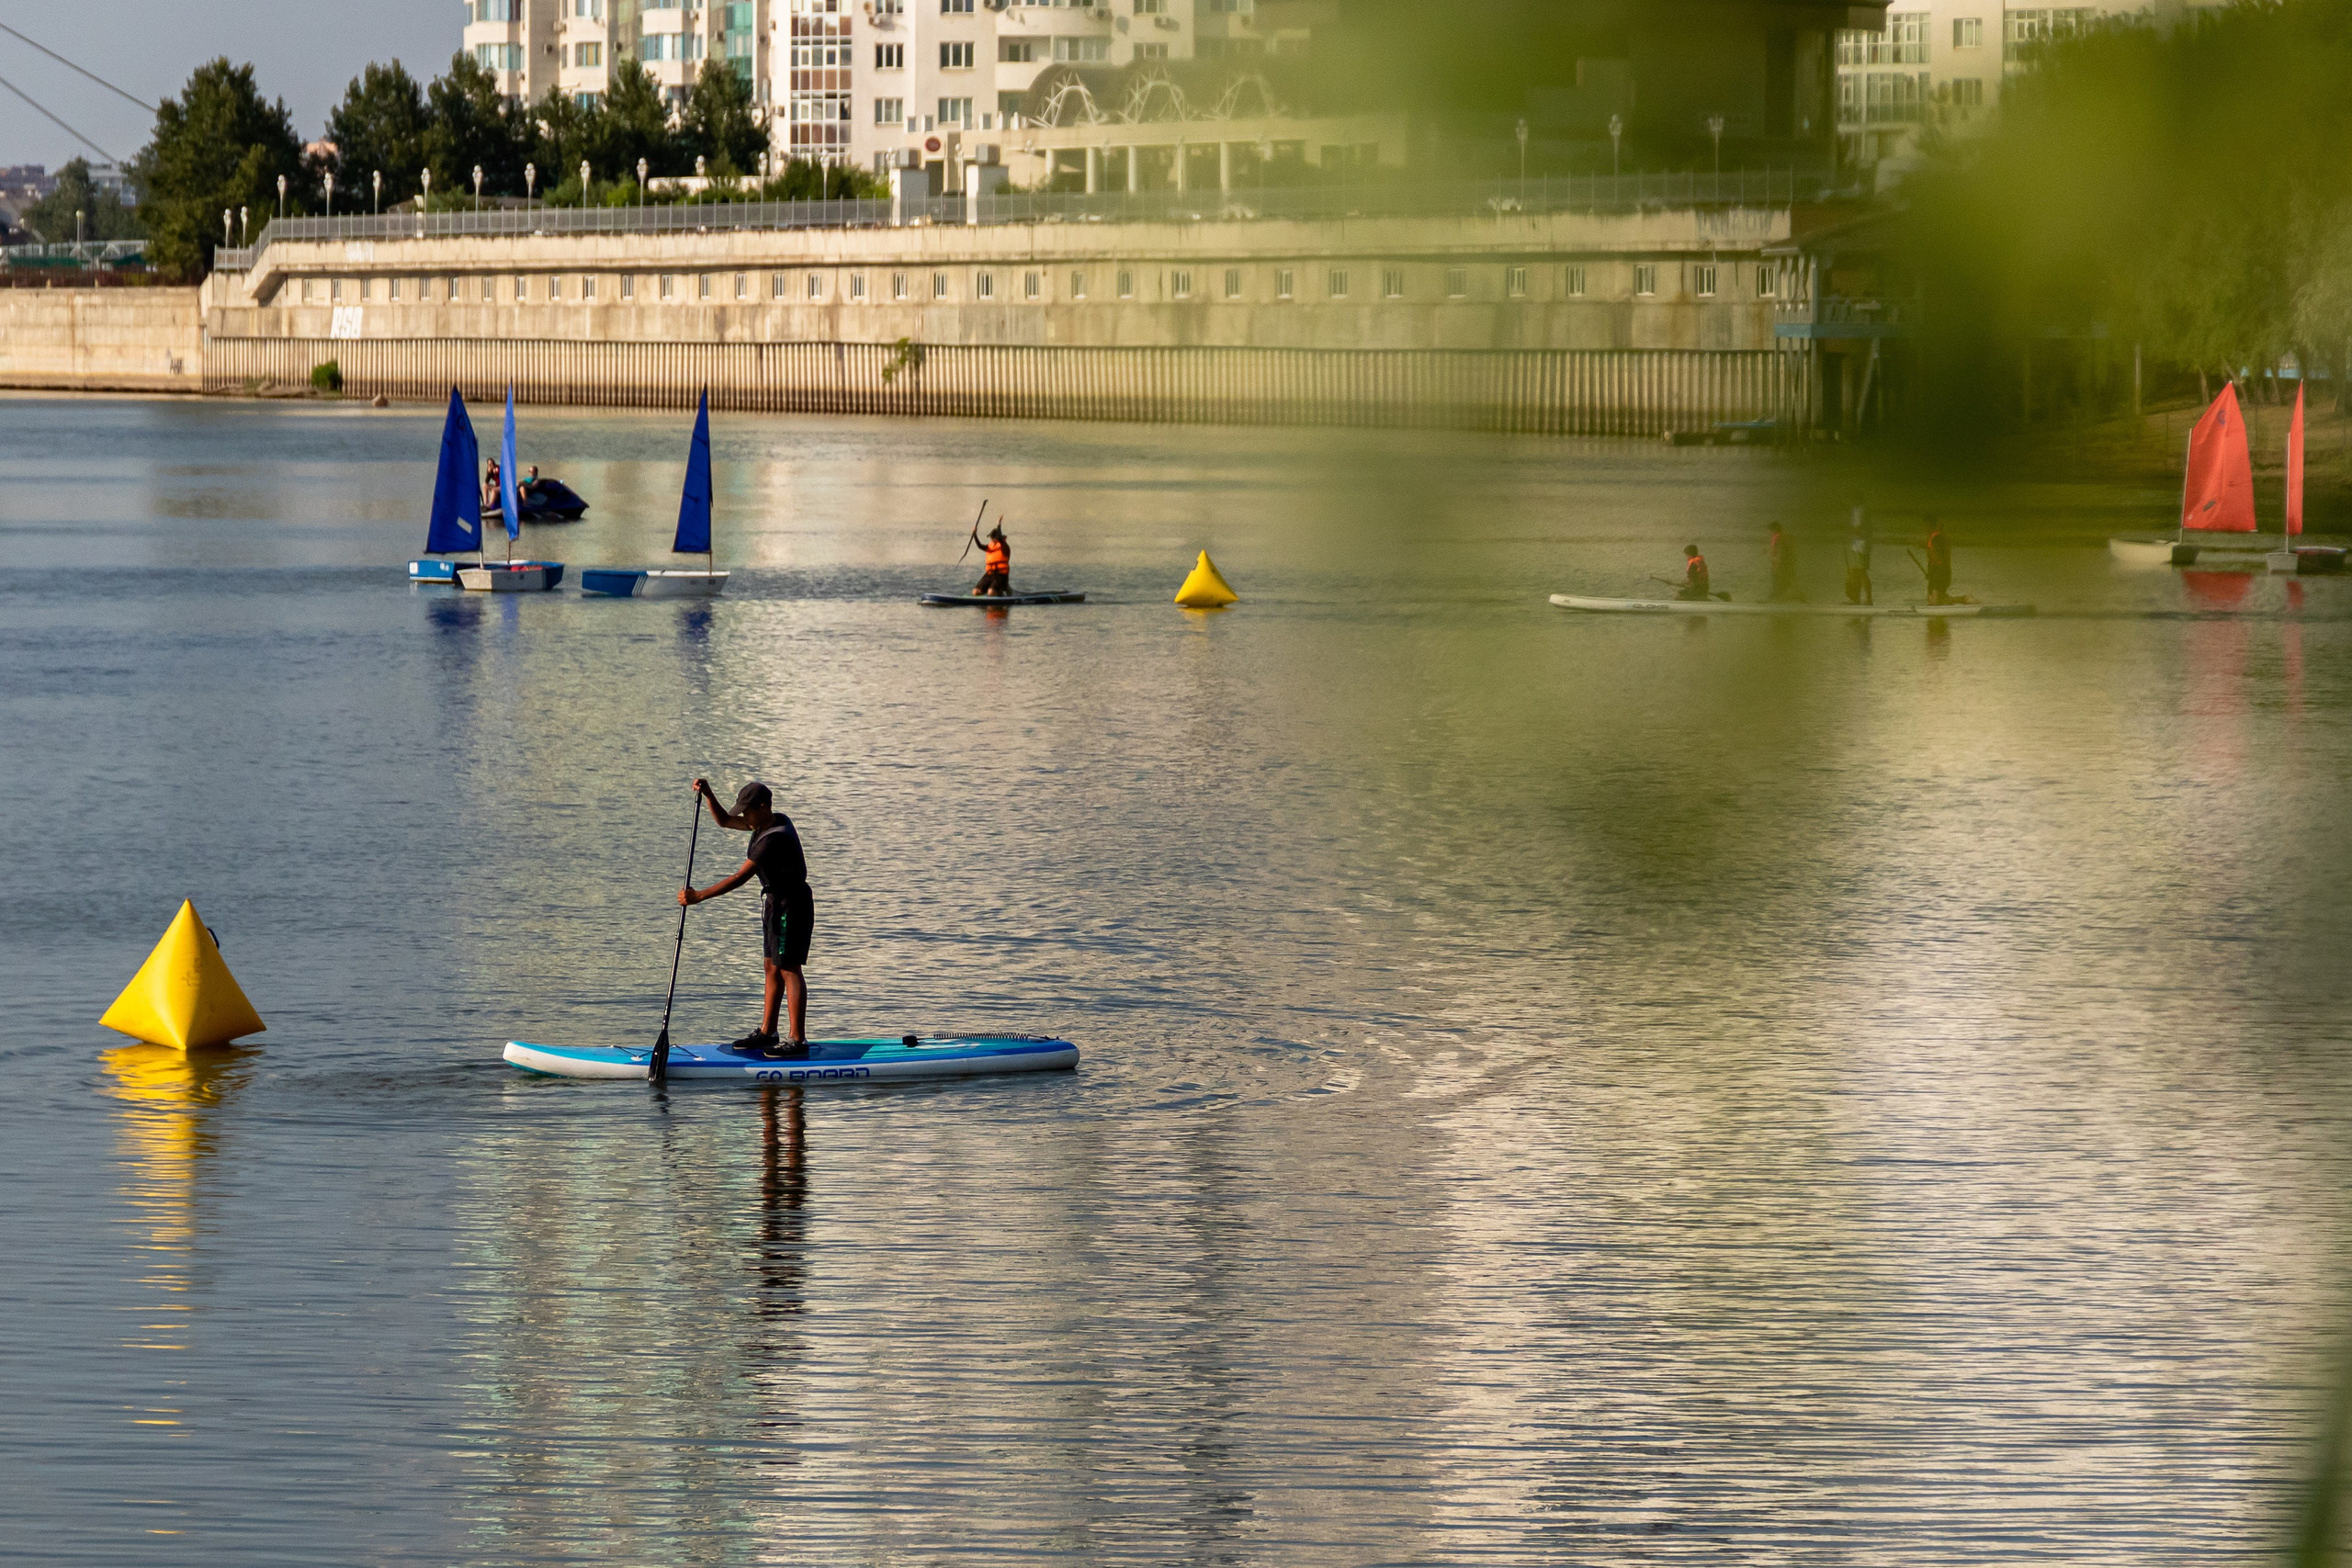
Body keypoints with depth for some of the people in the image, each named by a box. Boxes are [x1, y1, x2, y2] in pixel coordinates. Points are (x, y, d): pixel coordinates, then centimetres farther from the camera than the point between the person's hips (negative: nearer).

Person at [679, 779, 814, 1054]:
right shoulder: (772, 822, 6)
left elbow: (740, 877, -28)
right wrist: (707, 794, 2)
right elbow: (724, 821, 18)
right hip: (776, 903, 11)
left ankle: (798, 1041, -8)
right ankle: (766, 1032, 22)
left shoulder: (775, 838, -25)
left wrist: (699, 896, -26)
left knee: (788, 969, -9)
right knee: (771, 967, 14)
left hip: (791, 905, -11)